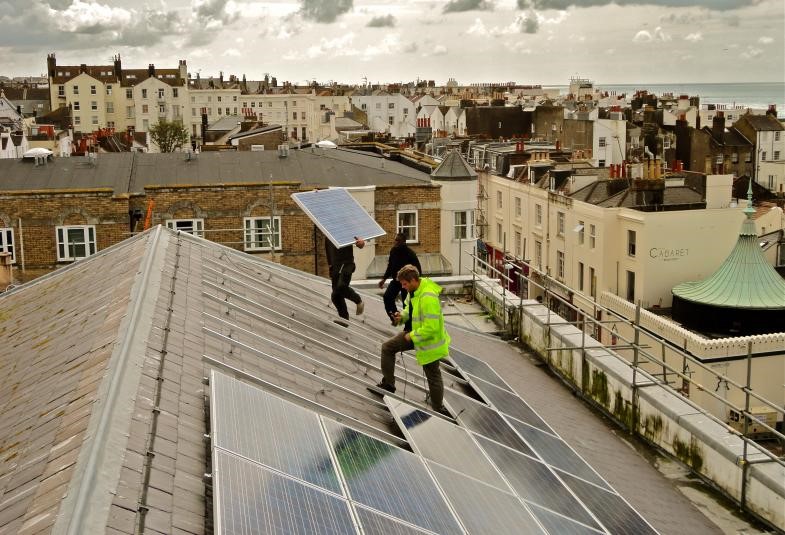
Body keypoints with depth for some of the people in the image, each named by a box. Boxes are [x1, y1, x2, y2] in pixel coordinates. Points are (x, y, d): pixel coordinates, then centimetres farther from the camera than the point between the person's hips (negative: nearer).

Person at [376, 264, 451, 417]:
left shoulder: (428, 298, -34)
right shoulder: (413, 291, -5)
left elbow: (431, 327, -34)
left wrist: (412, 336, -22)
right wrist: (403, 315, -6)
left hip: (430, 340, -9)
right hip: (415, 333, 9)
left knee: (433, 375, 8)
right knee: (388, 347, 10)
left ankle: (439, 409, 27)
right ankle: (388, 384, 24)